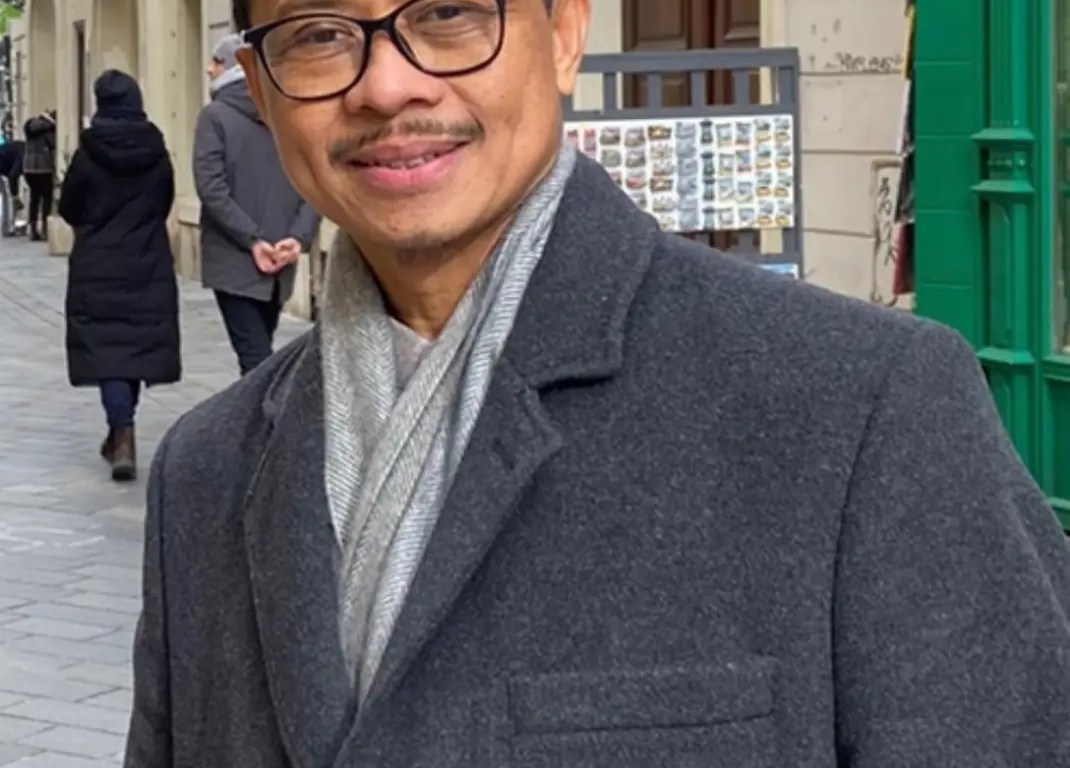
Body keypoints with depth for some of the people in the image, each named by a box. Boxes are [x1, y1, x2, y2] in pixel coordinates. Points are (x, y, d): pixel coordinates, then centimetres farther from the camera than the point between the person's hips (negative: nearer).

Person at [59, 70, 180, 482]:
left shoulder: (88, 155, -10)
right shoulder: (157, 154, -3)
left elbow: (68, 209, 0)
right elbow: (165, 205, 7)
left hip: (97, 270, -3)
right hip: (149, 269, 3)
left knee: (105, 347, -1)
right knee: (138, 346, 13)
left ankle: (123, 435, -16)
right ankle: (121, 431, 25)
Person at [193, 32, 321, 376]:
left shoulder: (215, 116, -5)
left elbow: (212, 188, -14)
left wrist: (253, 240, -12)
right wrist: (299, 237, -4)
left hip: (233, 263, -5)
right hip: (281, 263, 5)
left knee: (256, 359, -9)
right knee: (259, 356, 15)